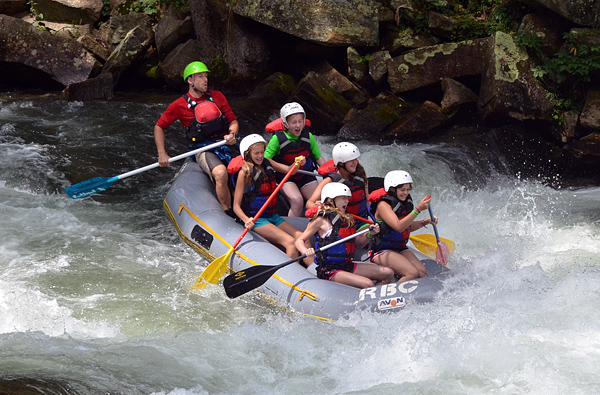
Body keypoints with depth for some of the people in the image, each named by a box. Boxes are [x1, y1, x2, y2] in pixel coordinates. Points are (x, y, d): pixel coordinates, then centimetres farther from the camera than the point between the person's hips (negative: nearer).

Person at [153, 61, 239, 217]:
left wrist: (232, 134, -6)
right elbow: (159, 127, 10)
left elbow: (233, 121, 16)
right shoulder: (180, 105, 2)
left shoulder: (217, 96, 12)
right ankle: (229, 215, -25)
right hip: (203, 150, -4)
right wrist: (162, 154, 1)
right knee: (221, 173, -35)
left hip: (226, 145, 5)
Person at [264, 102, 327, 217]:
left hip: (306, 177, 4)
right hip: (285, 178, -4)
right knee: (297, 201, -29)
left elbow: (318, 157, 8)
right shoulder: (278, 139, -14)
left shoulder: (308, 136, -3)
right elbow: (264, 159, -13)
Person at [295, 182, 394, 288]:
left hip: (347, 266, 8)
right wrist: (306, 251, -25)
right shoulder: (321, 221, -5)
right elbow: (299, 241, -3)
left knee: (388, 273, 0)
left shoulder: (348, 219, 15)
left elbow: (359, 243, 23)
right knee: (367, 284, -28)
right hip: (329, 271, -8)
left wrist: (369, 235, 3)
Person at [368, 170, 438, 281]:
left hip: (400, 248, 8)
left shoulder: (405, 202, 7)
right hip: (381, 251, -8)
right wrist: (417, 210, -35)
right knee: (412, 273, -25)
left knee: (423, 272, -13)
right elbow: (399, 227, -31)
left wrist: (425, 222, 3)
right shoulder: (383, 204, -18)